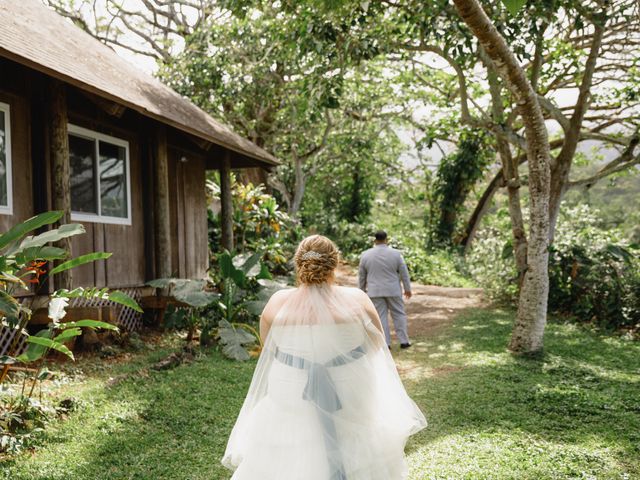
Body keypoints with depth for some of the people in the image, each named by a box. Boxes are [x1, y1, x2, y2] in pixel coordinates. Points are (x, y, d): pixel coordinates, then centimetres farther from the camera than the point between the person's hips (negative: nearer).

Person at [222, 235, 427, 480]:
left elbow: (269, 350, 5)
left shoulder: (276, 304, -12)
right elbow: (377, 346, 1)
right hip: (352, 396, 0)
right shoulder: (357, 301, -15)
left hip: (292, 400, 1)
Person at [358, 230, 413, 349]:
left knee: (380, 316, 4)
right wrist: (407, 289, 7)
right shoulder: (395, 254, -7)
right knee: (398, 314, 9)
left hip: (375, 291, 1)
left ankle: (385, 343, 4)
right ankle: (404, 341, 10)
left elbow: (361, 275, 4)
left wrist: (362, 289, 15)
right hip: (393, 290, -1)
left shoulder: (365, 255, -3)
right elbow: (404, 273, -2)